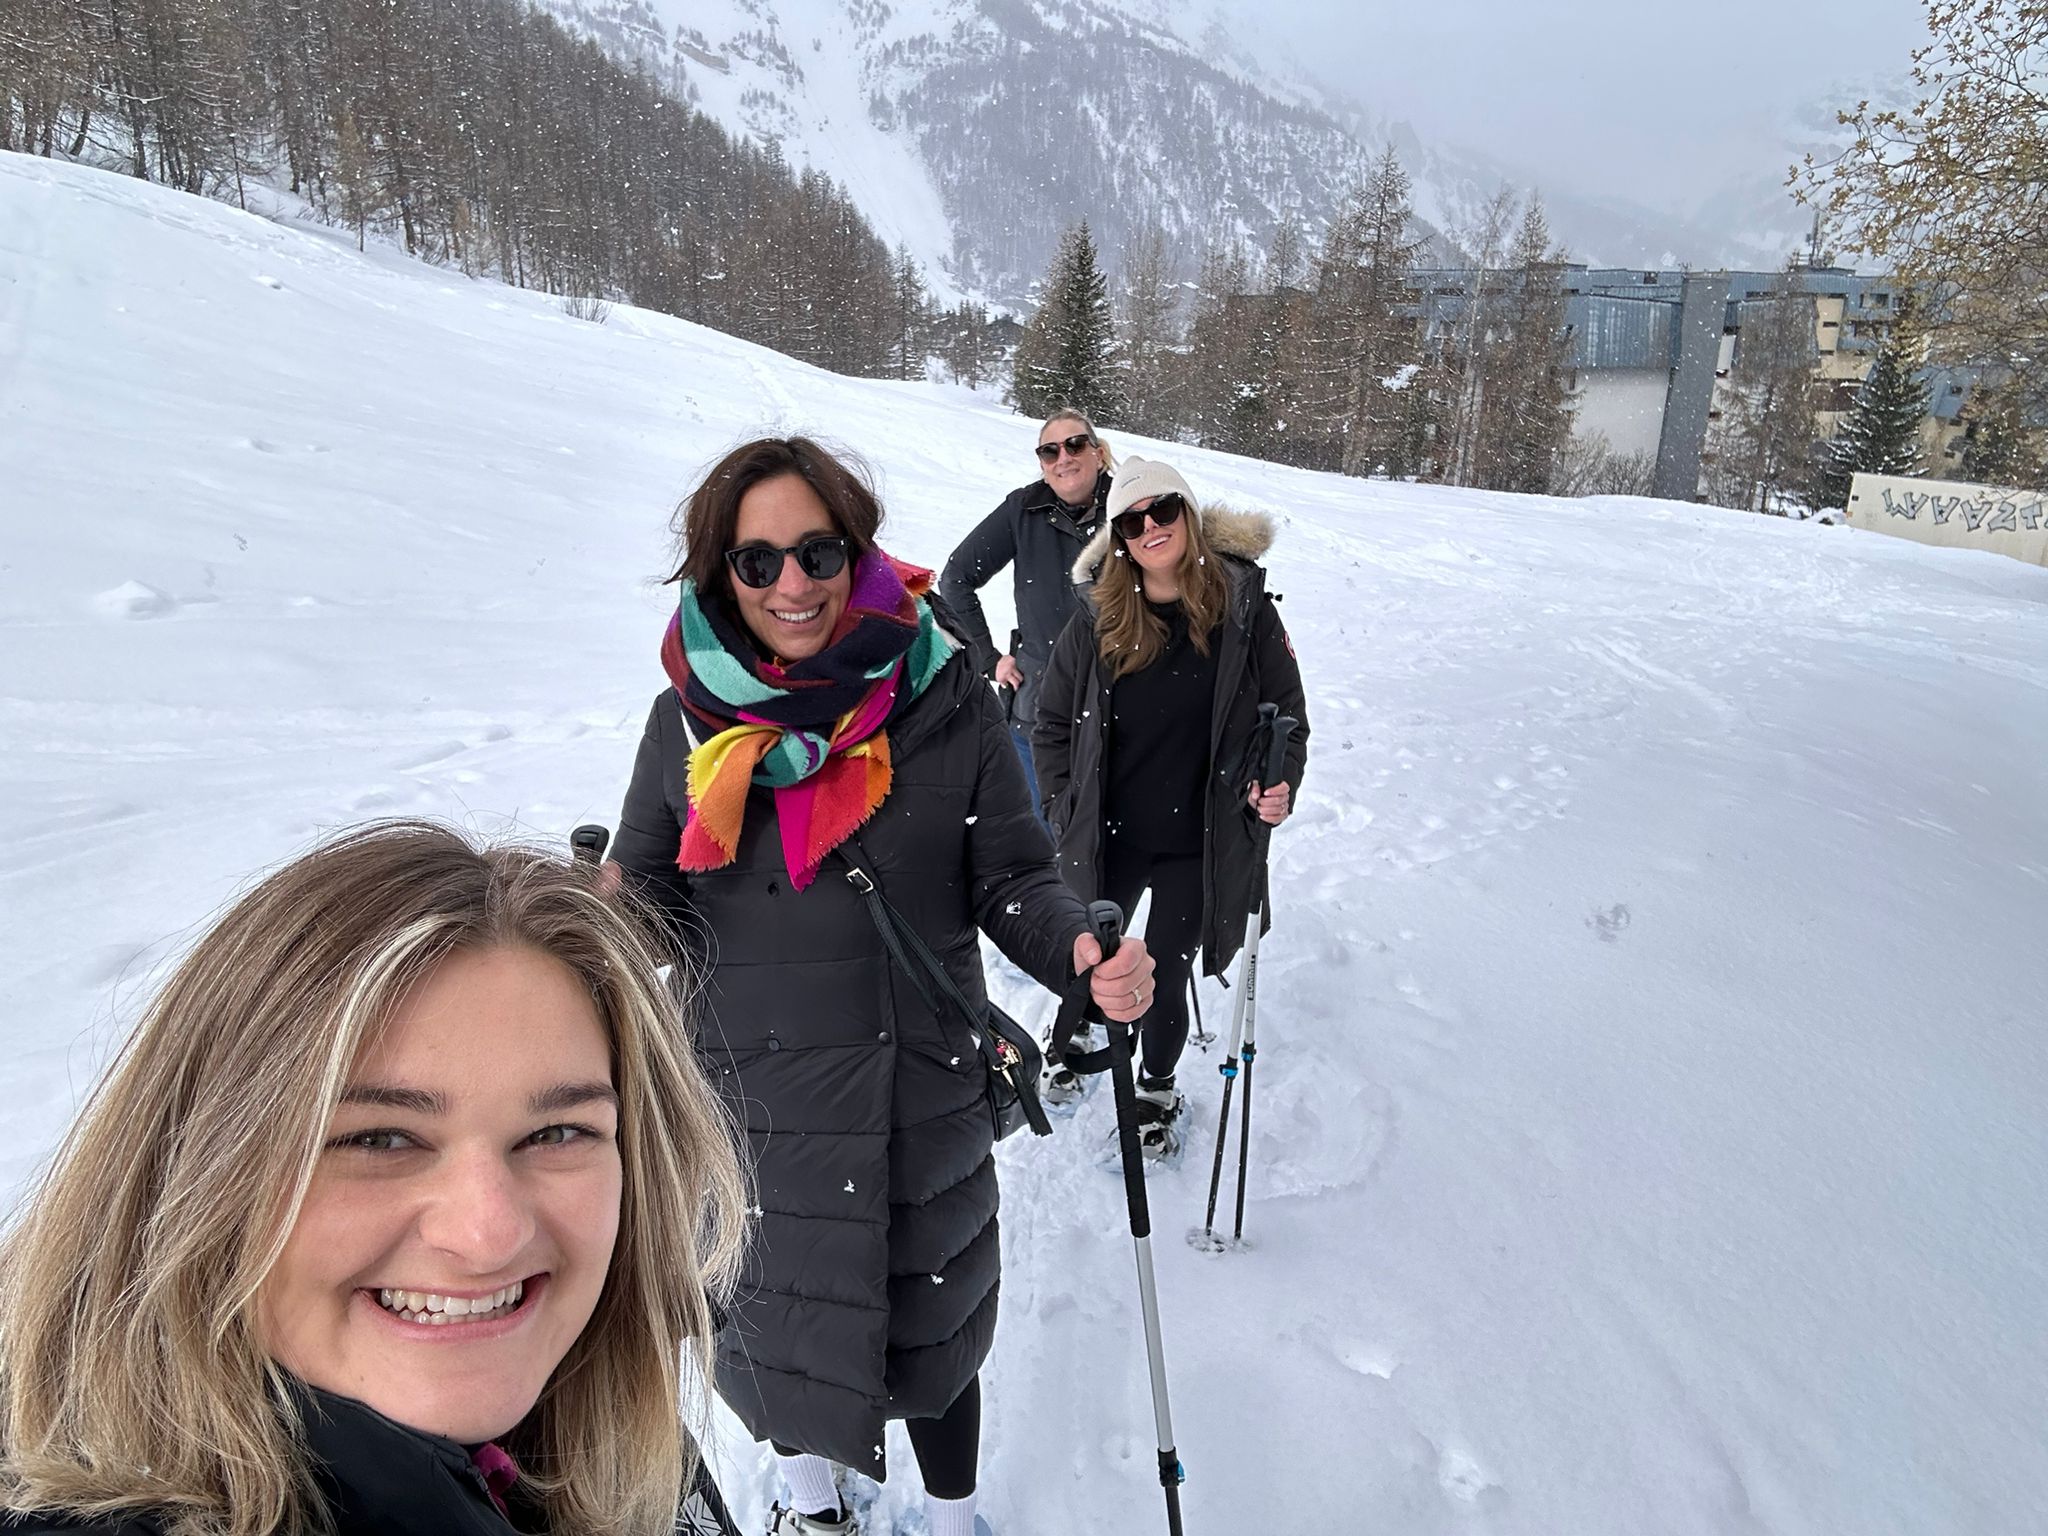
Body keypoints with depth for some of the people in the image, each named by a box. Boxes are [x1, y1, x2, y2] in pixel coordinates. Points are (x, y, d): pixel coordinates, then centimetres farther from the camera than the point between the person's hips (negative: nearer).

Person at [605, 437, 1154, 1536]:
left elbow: (1012, 881, -7)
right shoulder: (691, 715, -6)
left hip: (921, 1095, -1)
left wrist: (1082, 952, -26)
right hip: (749, 1101, 2)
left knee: (927, 1329, 18)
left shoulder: (945, 699, -11)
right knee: (773, 1316, 24)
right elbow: (653, 892, 2)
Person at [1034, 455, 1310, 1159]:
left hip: (1201, 843, -1)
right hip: (1106, 836, 2)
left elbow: (1287, 713, 0)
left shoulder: (1244, 611, -9)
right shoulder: (1096, 624, -6)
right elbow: (1053, 719, 5)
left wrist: (1279, 786, -16)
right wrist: (1062, 806, -1)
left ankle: (1157, 1091, 37)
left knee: (1166, 971, 9)